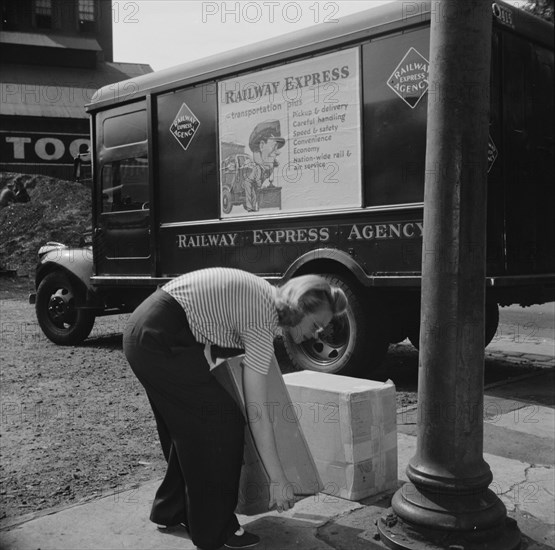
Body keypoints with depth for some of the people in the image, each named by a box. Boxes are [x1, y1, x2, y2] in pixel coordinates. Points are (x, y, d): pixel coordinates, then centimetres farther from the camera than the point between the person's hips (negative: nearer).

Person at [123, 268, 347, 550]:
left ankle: (171, 510, 36)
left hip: (143, 330, 10)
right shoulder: (262, 323, -17)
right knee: (221, 422, -3)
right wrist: (279, 480, -11)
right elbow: (257, 415, -17)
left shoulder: (266, 295, 8)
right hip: (161, 342, -10)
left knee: (186, 425, 20)